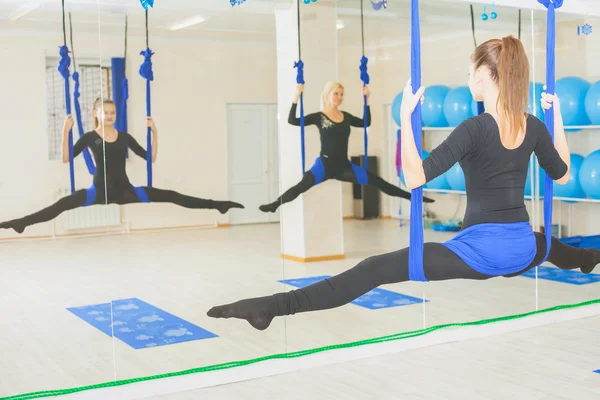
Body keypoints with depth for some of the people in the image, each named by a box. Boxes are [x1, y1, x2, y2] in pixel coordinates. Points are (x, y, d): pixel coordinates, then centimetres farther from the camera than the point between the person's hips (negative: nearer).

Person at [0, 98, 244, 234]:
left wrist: (154, 132, 0)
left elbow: (150, 157, 9)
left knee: (170, 196, -2)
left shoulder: (125, 137, 7)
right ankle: (21, 223, -33)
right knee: (64, 204, -25)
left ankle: (217, 206, 1)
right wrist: (66, 131, -18)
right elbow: (66, 158, -9)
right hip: (99, 191, -2)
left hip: (124, 190, 2)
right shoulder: (89, 137, -1)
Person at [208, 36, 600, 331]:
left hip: (480, 250, -7)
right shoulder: (534, 126, 2)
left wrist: (406, 117, -19)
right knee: (549, 243, 46)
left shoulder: (475, 128, -17)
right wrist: (558, 119, 24)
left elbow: (415, 177, -23)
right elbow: (563, 175, 20)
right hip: (523, 251, 7)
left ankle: (271, 307, -22)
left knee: (375, 270, -15)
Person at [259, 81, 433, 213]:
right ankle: (274, 205, -39)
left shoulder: (346, 116, 10)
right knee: (303, 185, -32)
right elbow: (292, 120, -10)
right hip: (324, 165, -4)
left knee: (378, 182, 1)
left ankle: (412, 197, 8)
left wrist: (367, 99, 16)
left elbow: (366, 122, 24)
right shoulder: (319, 117, -3)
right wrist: (297, 97, -18)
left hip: (344, 166, 4)